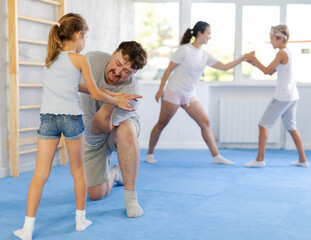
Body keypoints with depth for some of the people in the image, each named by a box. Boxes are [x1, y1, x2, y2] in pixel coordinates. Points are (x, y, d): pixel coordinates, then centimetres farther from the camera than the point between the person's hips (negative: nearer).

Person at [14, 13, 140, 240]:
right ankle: (81, 219, 25)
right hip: (71, 117, -4)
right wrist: (118, 101, 17)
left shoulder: (51, 58, 16)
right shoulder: (80, 59, -1)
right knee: (78, 170, 13)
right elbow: (95, 94, 1)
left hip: (48, 117, 4)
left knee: (40, 173, 3)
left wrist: (107, 93, 28)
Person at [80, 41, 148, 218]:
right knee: (96, 194, 0)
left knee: (126, 130, -44)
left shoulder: (130, 93, -34)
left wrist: (109, 104, -51)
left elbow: (98, 129, -35)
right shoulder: (92, 59, -25)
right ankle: (113, 174, 38)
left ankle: (131, 197, -29)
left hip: (119, 125, -3)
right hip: (92, 138, 3)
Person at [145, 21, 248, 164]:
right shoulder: (185, 49, -11)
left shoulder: (205, 56, 7)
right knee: (161, 124, 2)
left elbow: (224, 67, 7)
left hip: (190, 96, 6)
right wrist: (161, 89, -12)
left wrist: (243, 58, 0)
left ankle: (216, 156, 3)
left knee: (205, 122, -1)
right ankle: (149, 154, 18)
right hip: (173, 92, -6)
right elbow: (169, 69, -9)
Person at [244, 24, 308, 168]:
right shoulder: (287, 52, 16)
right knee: (291, 127, 17)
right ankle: (302, 160, 20)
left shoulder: (282, 53, -12)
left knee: (263, 125, -3)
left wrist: (254, 58, -4)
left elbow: (267, 70, -14)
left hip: (283, 96, -9)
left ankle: (260, 159, -3)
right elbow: (270, 72, 18)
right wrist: (254, 62, 11)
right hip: (292, 96, 9)